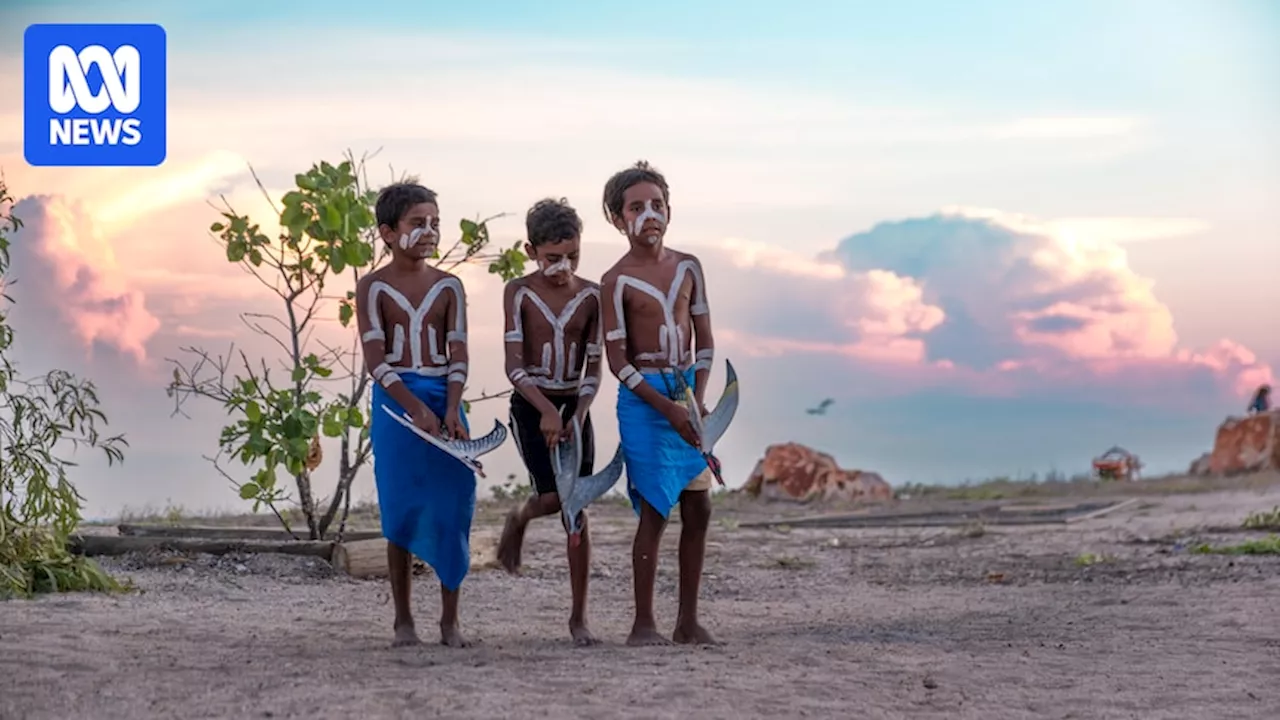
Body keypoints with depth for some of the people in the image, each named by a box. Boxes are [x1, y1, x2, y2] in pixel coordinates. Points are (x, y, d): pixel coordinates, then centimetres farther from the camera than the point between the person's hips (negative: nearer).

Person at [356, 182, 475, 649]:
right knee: (402, 509, 0)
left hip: (444, 401, 2)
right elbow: (376, 359, -9)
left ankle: (450, 619, 7)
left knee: (453, 506, -2)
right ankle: (403, 619, 9)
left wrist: (452, 410, -15)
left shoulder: (448, 287, 6)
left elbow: (458, 353, 1)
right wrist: (416, 409, -19)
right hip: (396, 402, -2)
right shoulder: (373, 288, -2)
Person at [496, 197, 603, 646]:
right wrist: (547, 411, -26)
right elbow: (514, 365, -13)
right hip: (531, 406, -2)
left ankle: (579, 614, 5)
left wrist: (577, 418, -14)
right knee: (554, 496, -17)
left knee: (577, 508, -1)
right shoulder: (519, 293, -6)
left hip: (574, 407, 2)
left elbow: (593, 369, 0)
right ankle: (519, 520, 21)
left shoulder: (590, 296, 0)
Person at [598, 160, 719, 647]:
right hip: (643, 397, -5)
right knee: (655, 510, -7)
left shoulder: (688, 268, 8)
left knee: (698, 507, 3)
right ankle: (643, 624, 0)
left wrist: (698, 400, -4)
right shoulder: (617, 282, -6)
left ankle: (688, 620, 11)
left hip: (688, 391, 5)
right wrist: (668, 407, -16)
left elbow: (704, 341, 10)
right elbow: (618, 361, -9)